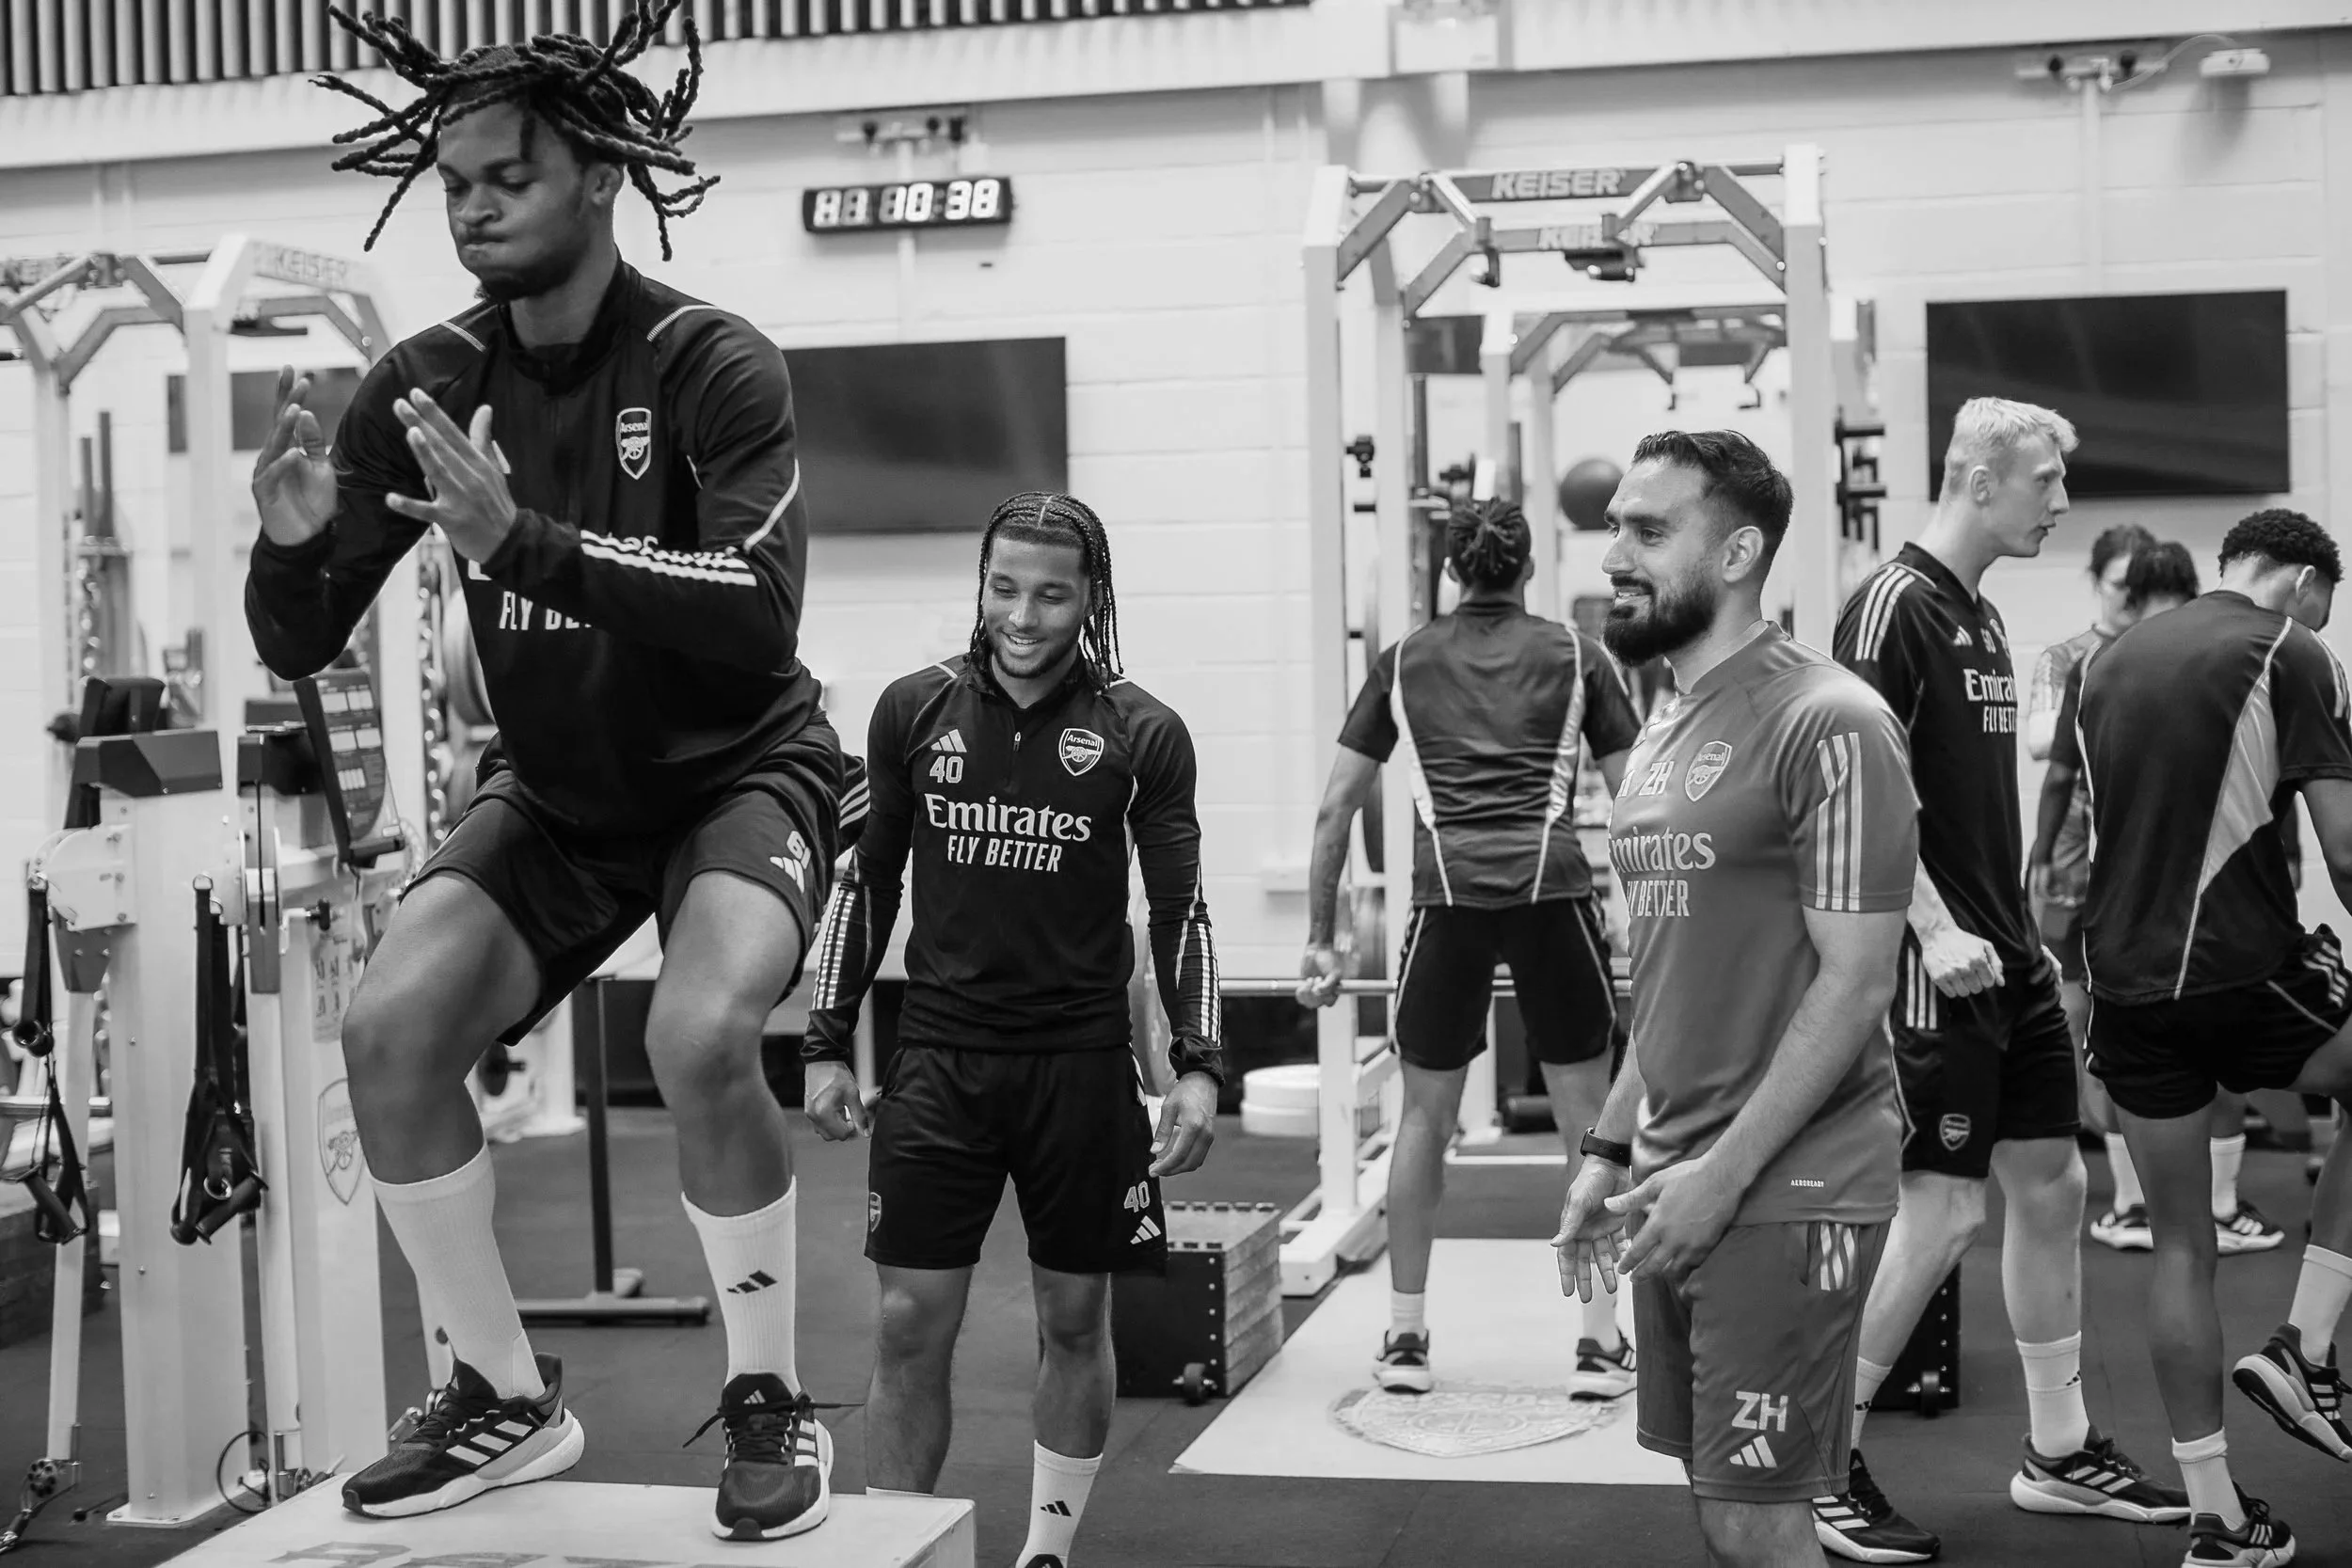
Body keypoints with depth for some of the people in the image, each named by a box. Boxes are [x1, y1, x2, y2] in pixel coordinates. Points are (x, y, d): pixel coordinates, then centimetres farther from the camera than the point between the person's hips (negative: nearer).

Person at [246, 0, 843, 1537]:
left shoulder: (712, 367, -21)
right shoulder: (431, 381, -8)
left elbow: (760, 617, -35)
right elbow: (299, 645, -7)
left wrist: (523, 538, -44)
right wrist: (290, 543, -30)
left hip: (740, 772, -4)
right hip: (555, 791, 5)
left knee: (701, 1037, -31)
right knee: (391, 1029, -16)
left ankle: (772, 1405, -7)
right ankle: (509, 1398, 4)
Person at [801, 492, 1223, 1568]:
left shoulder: (1139, 733, -2)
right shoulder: (915, 709, 3)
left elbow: (1179, 910, 3)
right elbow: (866, 881, 10)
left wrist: (1198, 1066, -5)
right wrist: (828, 1046, 7)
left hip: (1080, 1058, 0)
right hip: (939, 1054, 1)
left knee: (1075, 1321, 9)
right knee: (911, 1327, -2)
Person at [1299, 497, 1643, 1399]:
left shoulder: (1404, 663, 18)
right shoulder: (1575, 656, 16)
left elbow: (1334, 809, 15)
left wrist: (1320, 942, 20)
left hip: (1449, 894, 1)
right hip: (1553, 886, -1)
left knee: (1426, 1113, 14)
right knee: (1586, 1116, 9)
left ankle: (1405, 1338, 19)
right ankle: (1600, 1342, 11)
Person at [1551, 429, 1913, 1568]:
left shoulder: (1829, 728, -13)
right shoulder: (1661, 735, 13)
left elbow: (1854, 982, -16)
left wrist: (1724, 1173, -19)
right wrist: (1610, 1151, 13)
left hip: (1782, 1193, -8)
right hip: (1675, 1183, 8)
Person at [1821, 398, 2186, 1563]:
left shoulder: (1981, 617, 15)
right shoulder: (1892, 606, -13)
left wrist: (2020, 925, 19)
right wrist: (1937, 930, -24)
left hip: (2009, 957, 9)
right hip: (1938, 963, -9)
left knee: (2051, 1186, 12)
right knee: (1945, 1211, -7)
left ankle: (2058, 1453, 24)